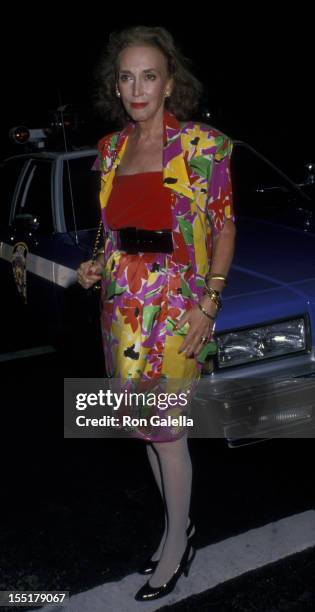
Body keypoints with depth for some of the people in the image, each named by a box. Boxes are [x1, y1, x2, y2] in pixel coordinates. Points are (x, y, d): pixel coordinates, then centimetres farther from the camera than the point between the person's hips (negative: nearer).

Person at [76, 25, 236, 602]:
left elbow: (224, 228, -5)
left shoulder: (201, 144, -7)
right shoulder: (111, 148, 9)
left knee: (166, 431, 1)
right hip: (122, 305, 6)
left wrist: (209, 305, -12)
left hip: (174, 306, -6)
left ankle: (176, 543, 21)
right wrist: (97, 266, 0)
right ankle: (178, 526, 34)